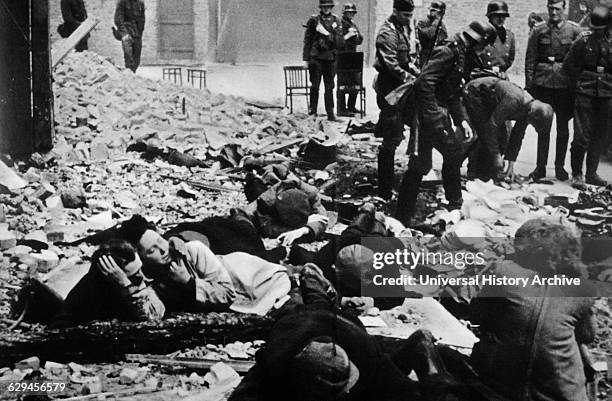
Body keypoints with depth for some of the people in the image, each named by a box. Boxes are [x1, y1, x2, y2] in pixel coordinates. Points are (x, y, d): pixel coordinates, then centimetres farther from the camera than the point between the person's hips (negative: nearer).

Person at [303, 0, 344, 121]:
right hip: (316, 57, -2)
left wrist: (327, 35, -13)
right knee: (315, 86, 0)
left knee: (329, 87, 3)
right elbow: (307, 40, 2)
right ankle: (312, 111, 11)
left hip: (330, 58, 2)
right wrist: (306, 58, -1)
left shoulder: (336, 21, 8)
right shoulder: (314, 20, 2)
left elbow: (340, 42, 3)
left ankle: (330, 113, 7)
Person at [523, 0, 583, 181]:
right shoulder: (538, 30, 4)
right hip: (543, 84, 0)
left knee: (563, 128, 8)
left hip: (565, 84, 0)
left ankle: (560, 166, 17)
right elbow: (530, 59, 4)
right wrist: (529, 84, -2)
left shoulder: (574, 30, 2)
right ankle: (540, 166, 11)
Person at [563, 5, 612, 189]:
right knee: (582, 137, -6)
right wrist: (578, 84, 2)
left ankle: (592, 173, 19)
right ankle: (576, 174, 5)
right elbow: (568, 65, 4)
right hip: (585, 96, -3)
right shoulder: (583, 40, -3)